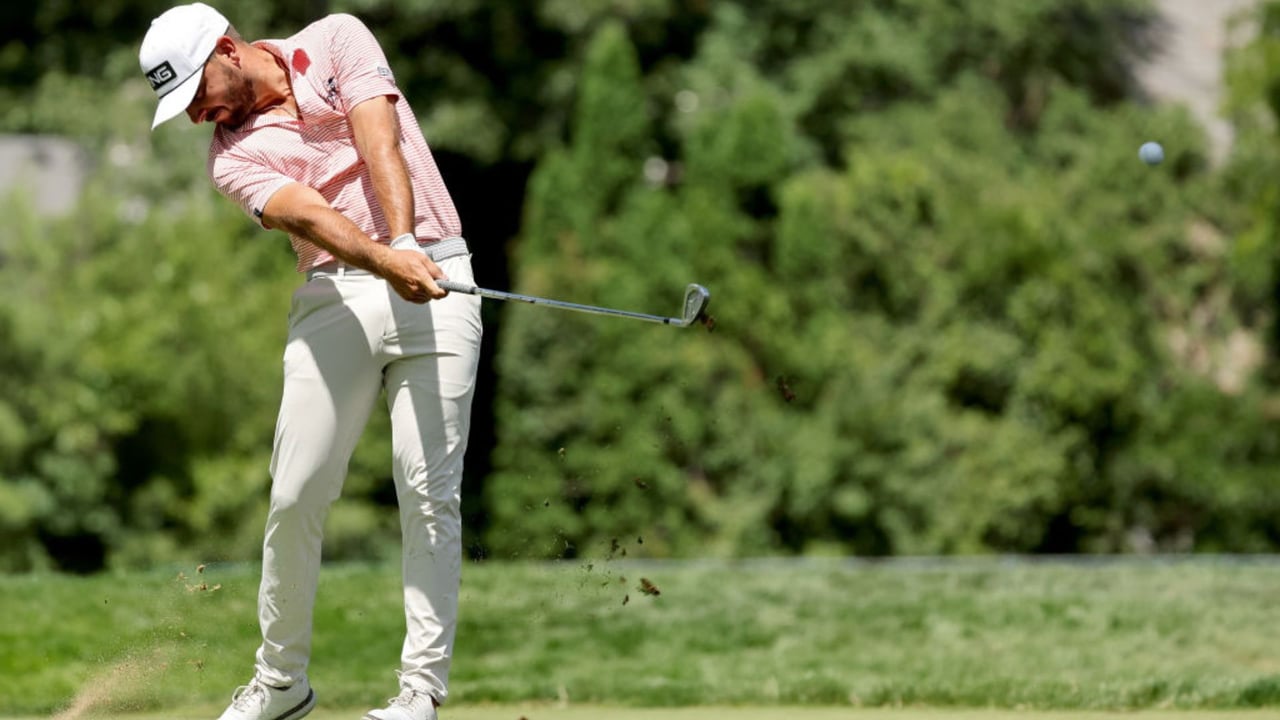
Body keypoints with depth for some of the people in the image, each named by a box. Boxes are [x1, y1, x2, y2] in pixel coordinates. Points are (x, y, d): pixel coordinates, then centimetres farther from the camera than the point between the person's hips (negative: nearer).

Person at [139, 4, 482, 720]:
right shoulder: (233, 154, 5)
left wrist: (406, 242, -26)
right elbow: (306, 215, -14)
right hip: (334, 297, 2)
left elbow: (380, 142, -10)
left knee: (430, 491, -8)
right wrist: (386, 262, -33)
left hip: (435, 276, -2)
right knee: (296, 497, -3)